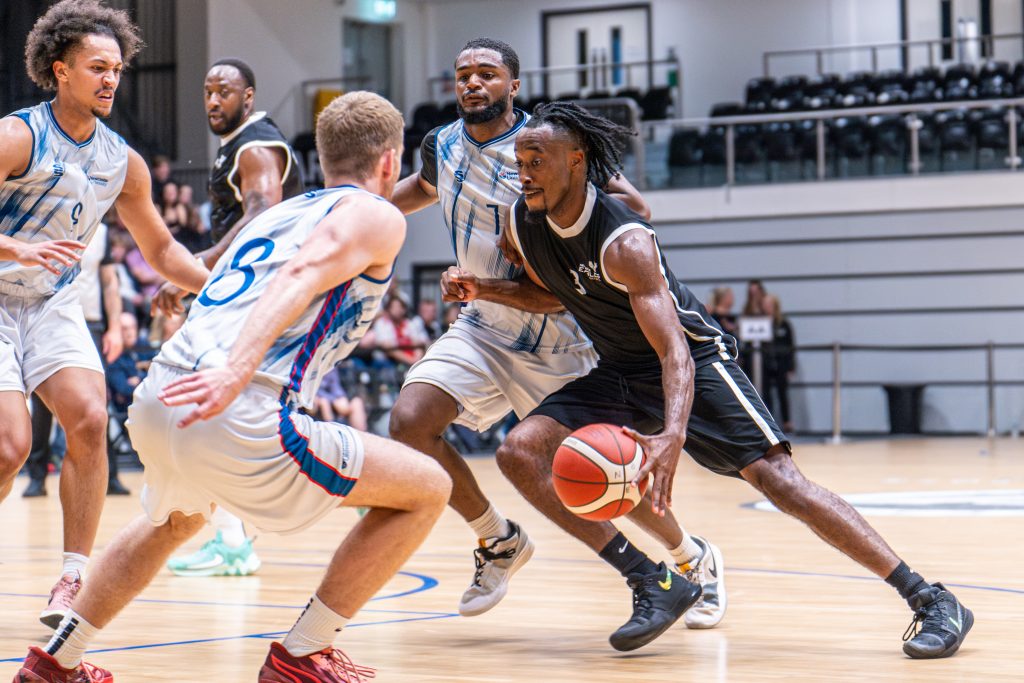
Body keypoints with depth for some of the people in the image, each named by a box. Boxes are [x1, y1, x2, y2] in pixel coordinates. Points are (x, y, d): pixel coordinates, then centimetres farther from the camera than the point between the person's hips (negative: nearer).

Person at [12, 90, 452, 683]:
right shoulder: (377, 217, 5)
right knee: (427, 489, 5)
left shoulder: (279, 213, 28)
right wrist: (237, 371, -28)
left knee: (177, 519, 41)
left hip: (157, 401, 8)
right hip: (237, 416, -8)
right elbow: (303, 276, -14)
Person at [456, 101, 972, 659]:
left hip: (694, 359, -7)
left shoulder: (623, 241, -29)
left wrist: (673, 434, -54)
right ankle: (651, 581, -7)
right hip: (618, 373, 7)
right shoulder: (522, 225, -7)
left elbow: (674, 351, -36)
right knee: (519, 452, -12)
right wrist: (486, 291, -3)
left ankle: (932, 602, -19)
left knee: (775, 474, -22)